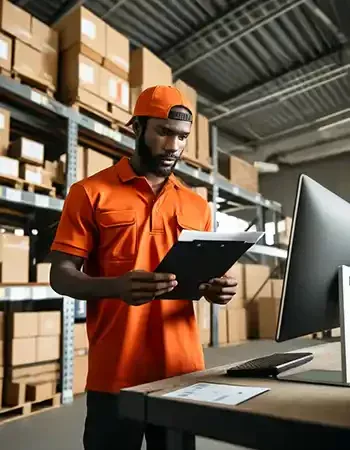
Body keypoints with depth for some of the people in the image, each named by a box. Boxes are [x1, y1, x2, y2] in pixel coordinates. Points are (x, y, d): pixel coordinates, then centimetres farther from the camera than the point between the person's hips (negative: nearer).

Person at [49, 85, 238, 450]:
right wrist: (116, 287, -25)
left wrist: (215, 289, -9)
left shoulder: (196, 206, 10)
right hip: (115, 374, -3)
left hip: (183, 369, 4)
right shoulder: (91, 192, -1)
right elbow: (61, 276, -5)